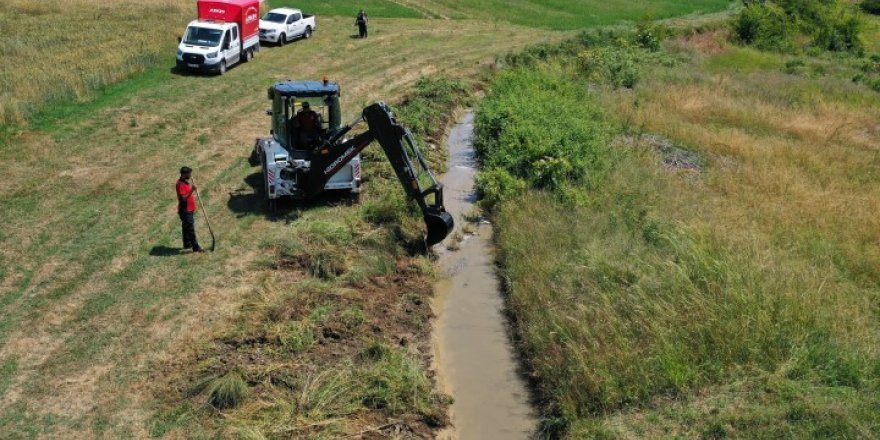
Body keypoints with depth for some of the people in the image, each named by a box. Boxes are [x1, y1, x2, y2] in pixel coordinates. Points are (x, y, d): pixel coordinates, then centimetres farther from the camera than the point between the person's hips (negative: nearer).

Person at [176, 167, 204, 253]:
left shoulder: (186, 182, 9)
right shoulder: (180, 184, -21)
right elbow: (183, 198, -27)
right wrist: (191, 191, -34)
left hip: (189, 209, 10)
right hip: (185, 211, -10)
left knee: (187, 228, 19)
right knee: (190, 229, -6)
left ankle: (187, 244, 29)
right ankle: (195, 247, -3)